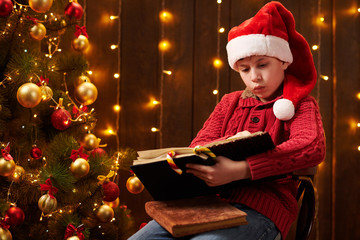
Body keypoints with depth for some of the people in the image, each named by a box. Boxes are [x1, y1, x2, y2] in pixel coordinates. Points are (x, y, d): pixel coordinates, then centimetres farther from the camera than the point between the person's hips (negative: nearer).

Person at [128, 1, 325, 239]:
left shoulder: (301, 104, 8)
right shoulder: (230, 102, 23)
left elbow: (313, 148, -15)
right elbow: (197, 148, 15)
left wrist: (240, 170, -27)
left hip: (262, 208, -5)